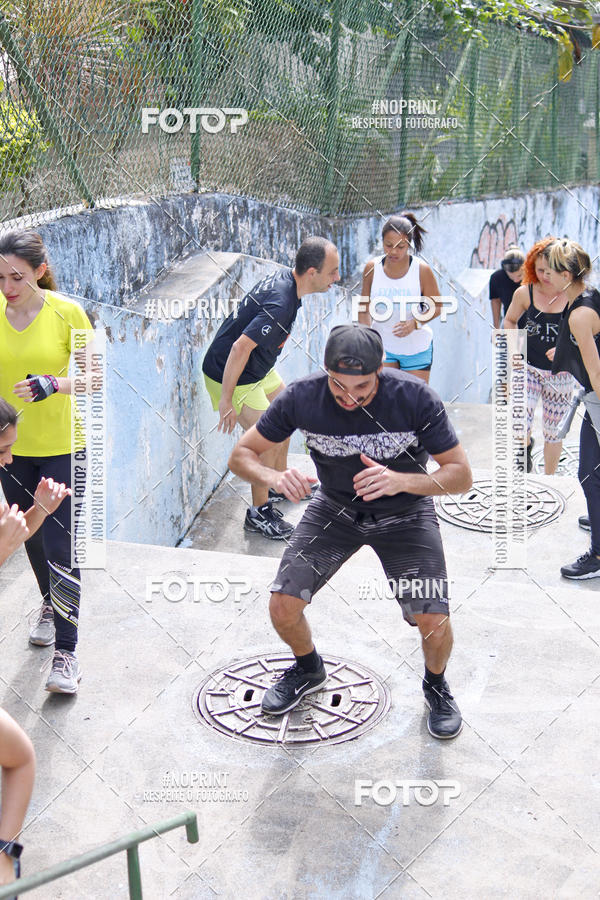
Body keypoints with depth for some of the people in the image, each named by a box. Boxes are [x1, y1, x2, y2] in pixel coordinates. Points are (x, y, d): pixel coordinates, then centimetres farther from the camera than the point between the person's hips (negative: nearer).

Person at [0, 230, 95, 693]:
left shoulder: (67, 312, -12)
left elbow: (92, 375, -11)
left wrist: (53, 384, -28)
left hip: (62, 447, -4)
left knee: (62, 547, -5)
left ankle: (67, 651, 4)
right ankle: (49, 607, 46)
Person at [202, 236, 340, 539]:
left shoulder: (284, 277, -4)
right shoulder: (280, 305, -34)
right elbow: (240, 347, -35)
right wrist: (226, 400, -28)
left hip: (258, 369, 10)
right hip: (233, 377, -10)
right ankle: (259, 512, 8)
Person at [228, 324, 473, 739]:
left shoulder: (415, 397, -27)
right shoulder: (302, 397, -22)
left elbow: (461, 475, -20)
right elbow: (241, 455, -12)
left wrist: (401, 481, -39)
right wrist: (274, 476, -35)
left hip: (405, 514, -2)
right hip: (333, 508, 2)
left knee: (434, 622, -15)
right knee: (283, 606, -10)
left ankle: (436, 684, 21)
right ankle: (309, 670, 26)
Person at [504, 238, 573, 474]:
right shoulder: (524, 293, -5)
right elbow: (510, 320, 12)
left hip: (560, 373, 0)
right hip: (529, 368, 0)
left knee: (553, 432, 11)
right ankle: (527, 446, 22)